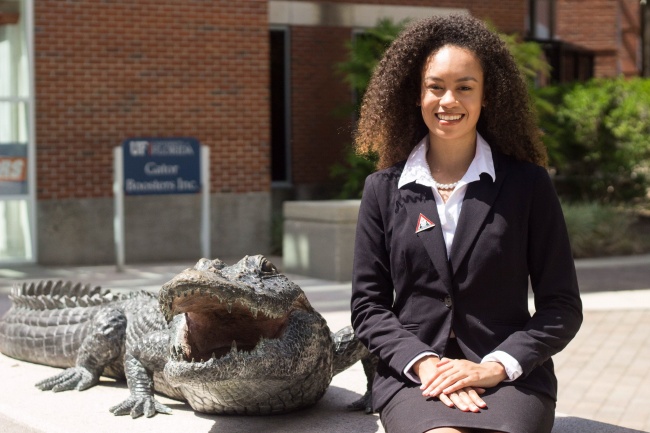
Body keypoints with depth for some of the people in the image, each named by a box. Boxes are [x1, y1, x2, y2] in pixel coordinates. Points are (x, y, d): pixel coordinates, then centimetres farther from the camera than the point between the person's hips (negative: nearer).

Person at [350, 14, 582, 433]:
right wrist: (423, 362, -8)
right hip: (412, 376, 0)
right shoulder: (384, 189, 11)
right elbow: (369, 305, 10)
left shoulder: (528, 184, 6)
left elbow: (562, 306, 5)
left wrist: (497, 366, -10)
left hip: (511, 376, 0)